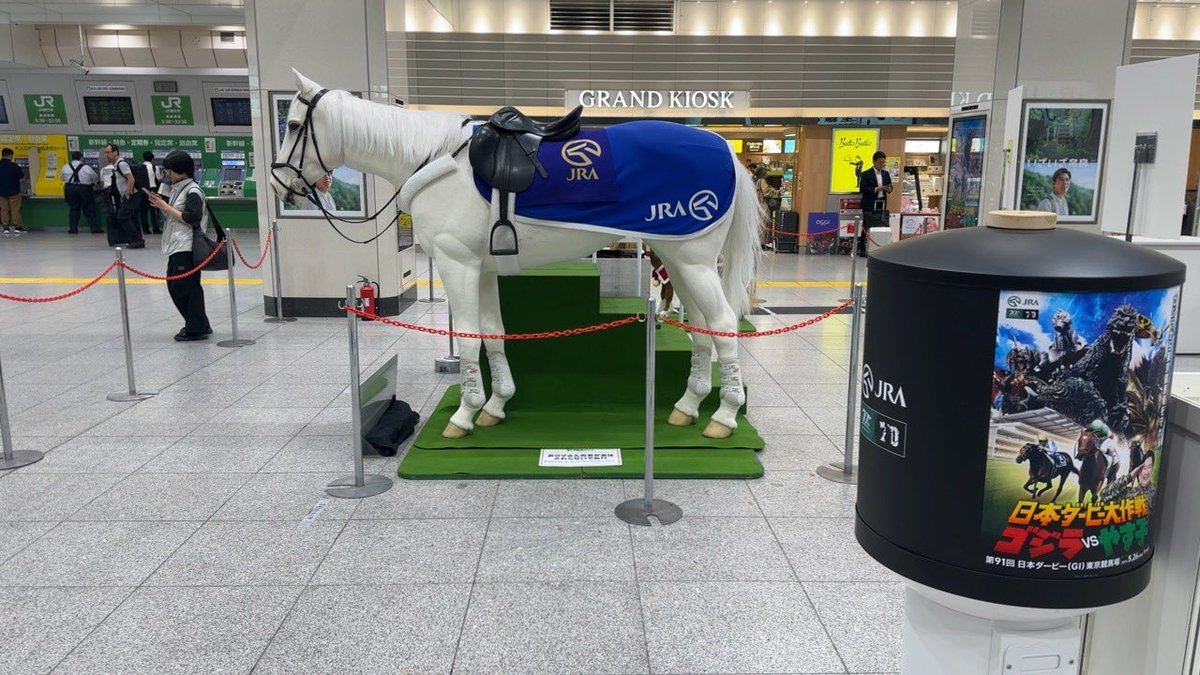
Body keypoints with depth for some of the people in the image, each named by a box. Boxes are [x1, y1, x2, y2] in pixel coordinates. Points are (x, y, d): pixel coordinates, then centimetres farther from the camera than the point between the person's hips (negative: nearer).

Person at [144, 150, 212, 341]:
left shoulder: (193, 191, -10)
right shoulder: (176, 189, 17)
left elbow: (190, 218, -18)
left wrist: (165, 206, -14)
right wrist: (159, 202, 6)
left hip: (187, 247, -10)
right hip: (176, 246, 10)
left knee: (185, 287, -8)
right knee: (174, 286, 12)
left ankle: (197, 329, 1)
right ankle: (197, 325, 21)